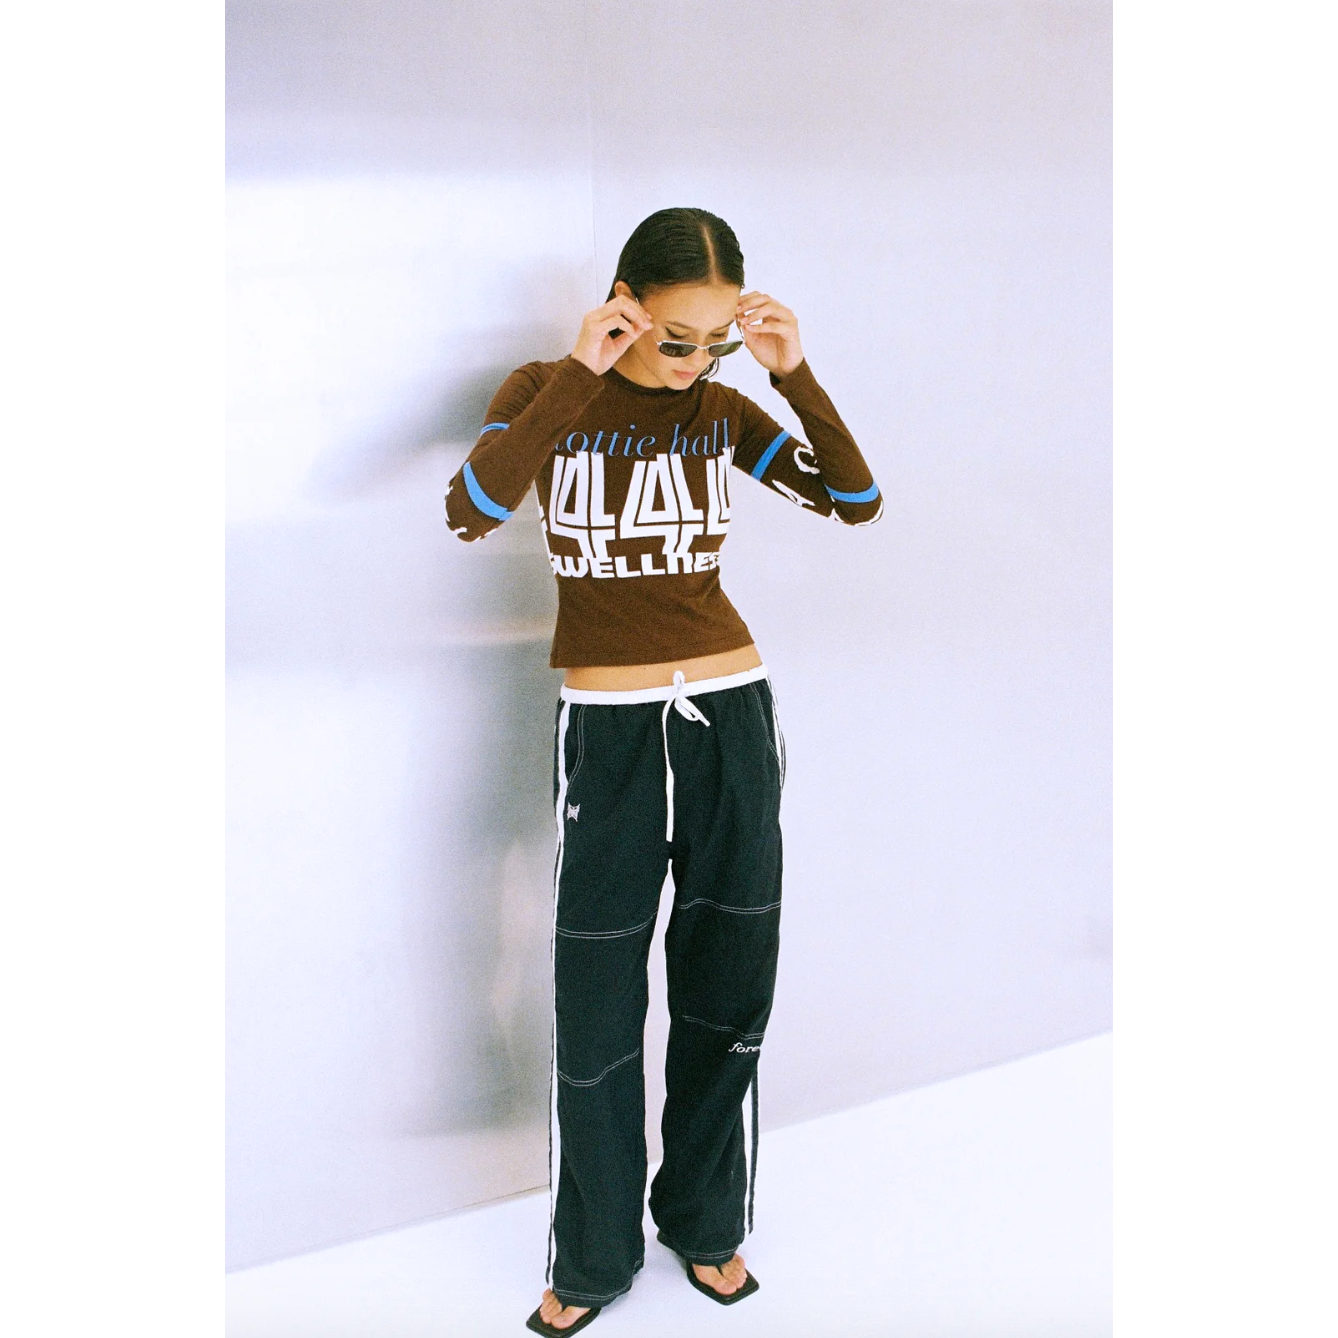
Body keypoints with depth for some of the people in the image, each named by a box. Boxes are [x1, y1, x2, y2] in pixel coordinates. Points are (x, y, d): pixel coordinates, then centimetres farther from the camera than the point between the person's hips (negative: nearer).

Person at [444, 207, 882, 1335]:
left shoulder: (725, 413, 4)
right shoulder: (546, 395, -3)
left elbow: (859, 501, -4)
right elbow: (468, 512, -22)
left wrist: (797, 374, -14)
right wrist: (577, 376, -26)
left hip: (733, 715, 3)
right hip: (609, 729, -2)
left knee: (728, 988, 12)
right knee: (597, 1005, 4)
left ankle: (707, 1221, 33)